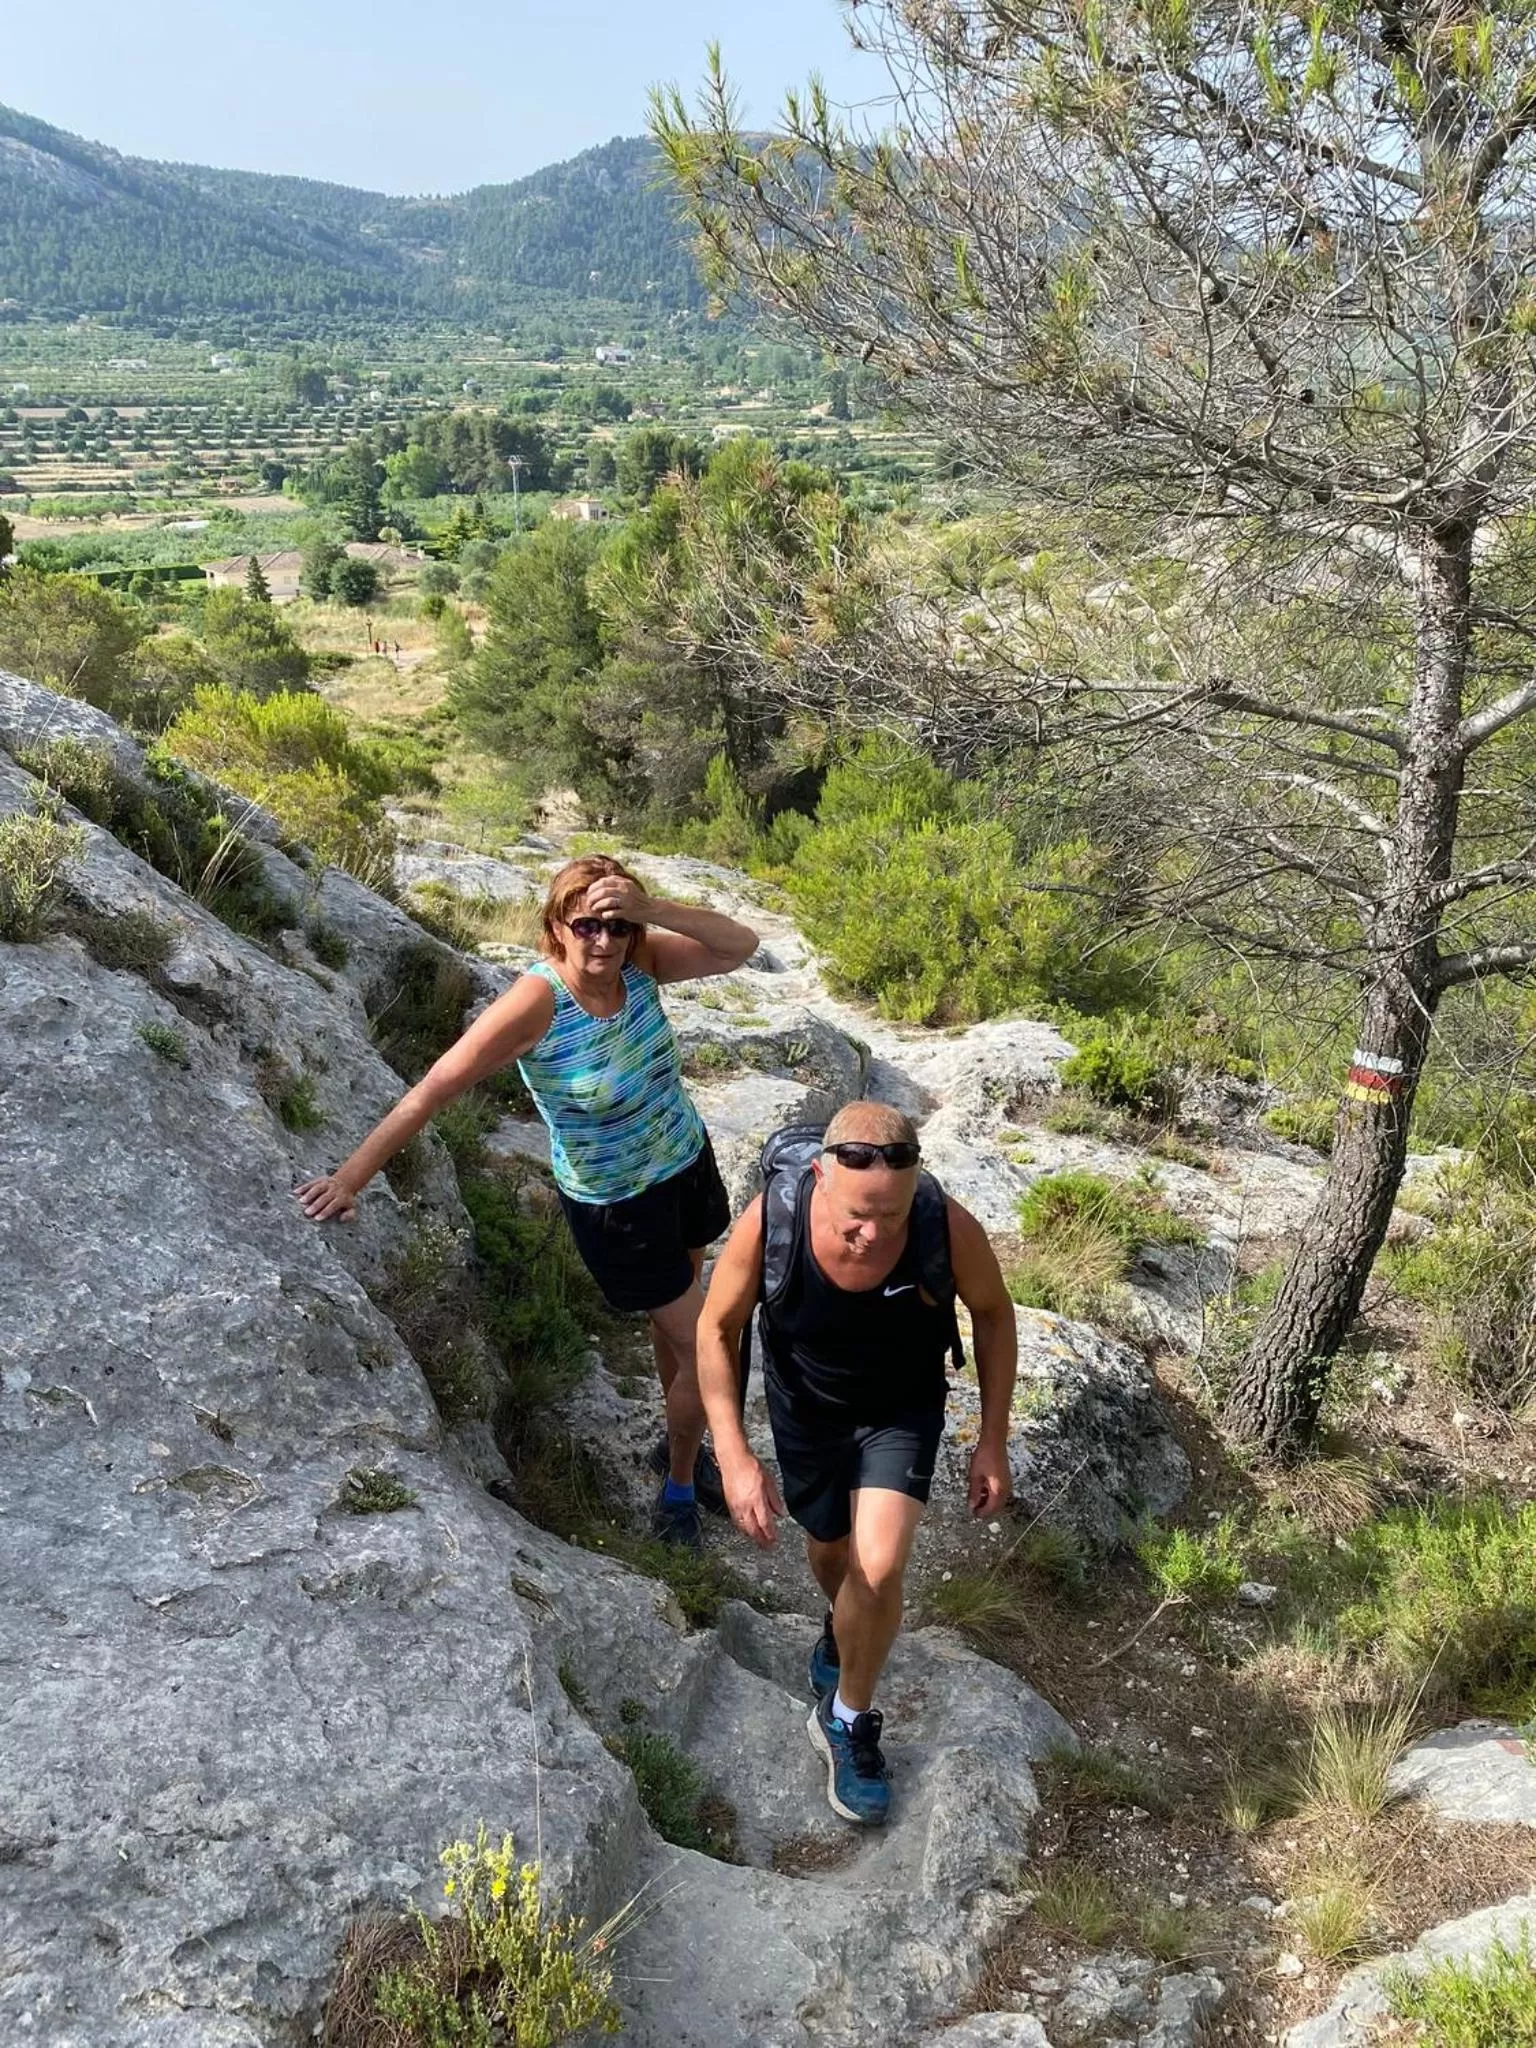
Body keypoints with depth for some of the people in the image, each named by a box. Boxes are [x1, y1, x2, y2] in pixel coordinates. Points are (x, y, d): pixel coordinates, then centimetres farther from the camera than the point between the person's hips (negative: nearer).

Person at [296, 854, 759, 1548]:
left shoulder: (639, 962, -15)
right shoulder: (537, 1001, -30)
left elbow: (742, 946, -23)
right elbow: (435, 1088, -31)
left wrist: (650, 909, -36)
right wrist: (351, 1176, -33)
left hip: (686, 1164, 6)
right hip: (617, 1206, -6)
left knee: (675, 1321, 26)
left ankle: (680, 1443, 52)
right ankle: (679, 1488, 30)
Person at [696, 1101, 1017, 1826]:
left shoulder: (948, 1229, -34)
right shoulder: (770, 1221, -35)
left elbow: (993, 1313, -11)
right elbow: (717, 1330, -17)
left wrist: (993, 1440, -7)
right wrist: (735, 1458, -23)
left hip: (902, 1410, -1)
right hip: (805, 1409, 1)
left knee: (878, 1569, -16)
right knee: (829, 1548, 22)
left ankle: (846, 1719, 13)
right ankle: (844, 1624, 59)